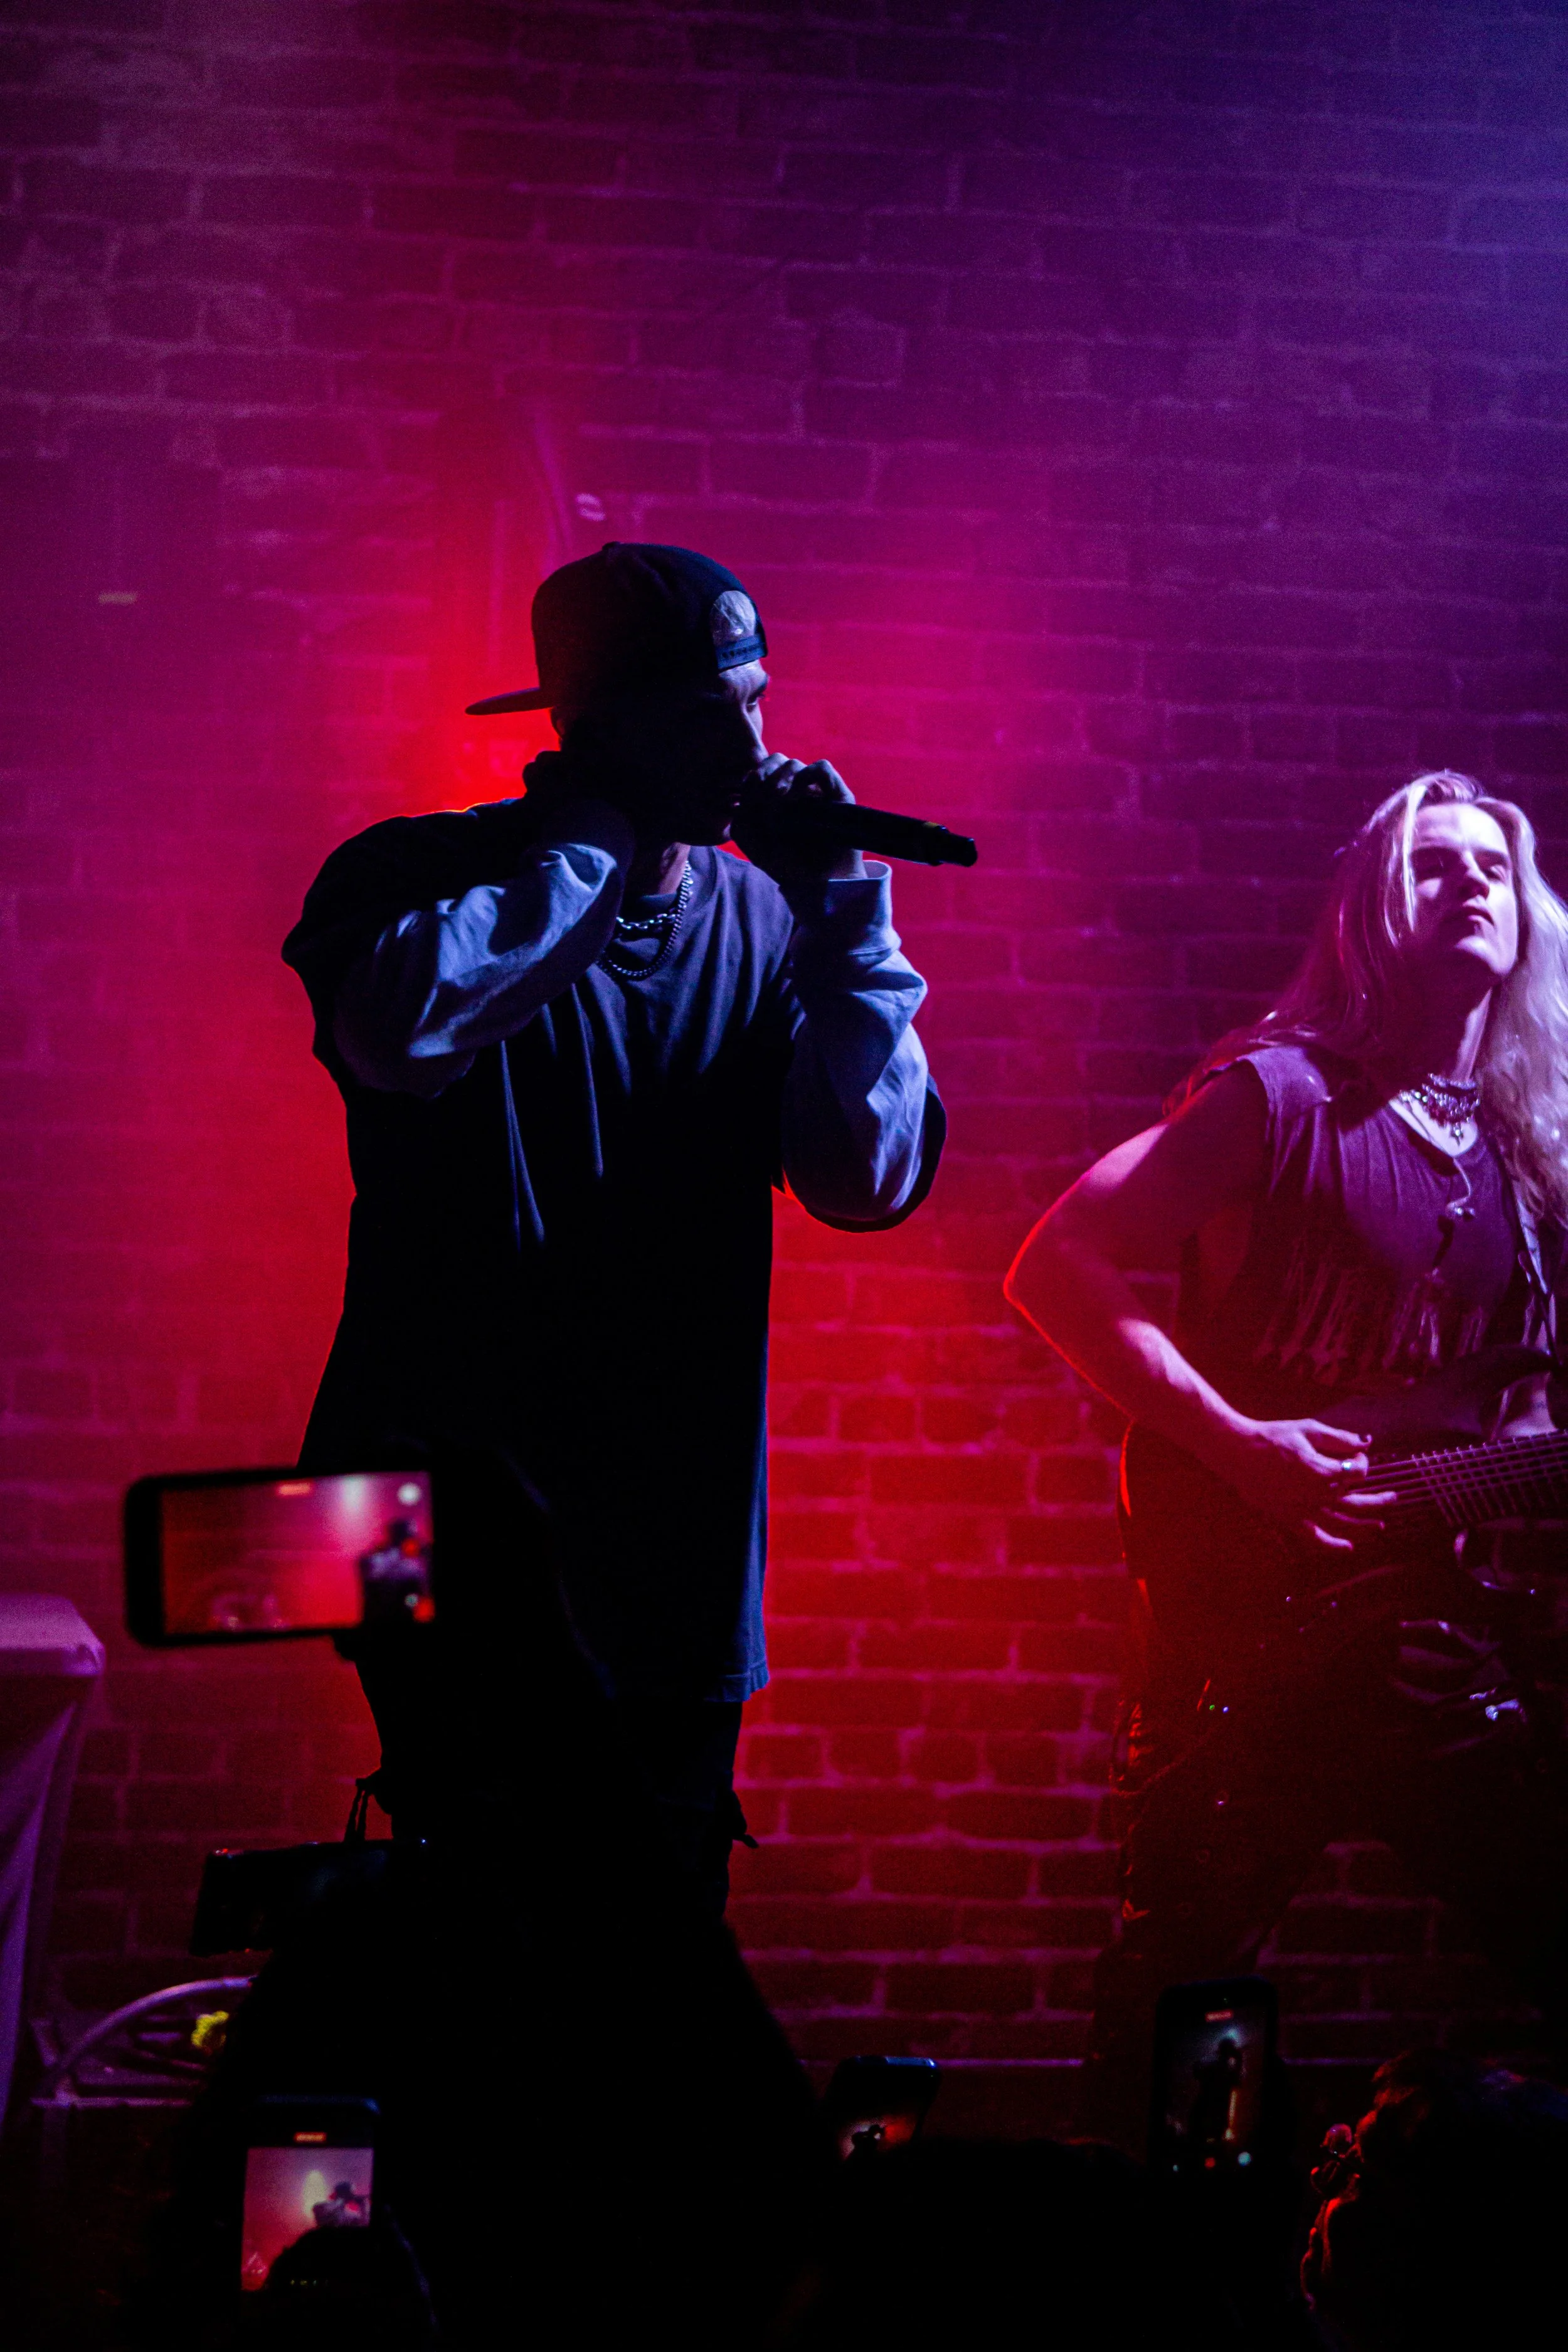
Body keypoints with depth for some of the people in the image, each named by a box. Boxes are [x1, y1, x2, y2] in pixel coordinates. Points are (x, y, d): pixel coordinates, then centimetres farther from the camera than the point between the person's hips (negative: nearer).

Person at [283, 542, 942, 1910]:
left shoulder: (761, 921, 5)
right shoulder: (426, 876, -5)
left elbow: (875, 1178, -3)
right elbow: (402, 1025, -29)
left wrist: (842, 911, -9)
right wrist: (596, 848, -17)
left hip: (676, 1581, 4)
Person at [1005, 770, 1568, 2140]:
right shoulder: (1281, 1098, -4)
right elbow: (1056, 1267, -10)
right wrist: (1238, 1445, -16)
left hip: (1452, 1652, 5)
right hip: (1253, 1634, -5)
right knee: (1177, 2023, 0)